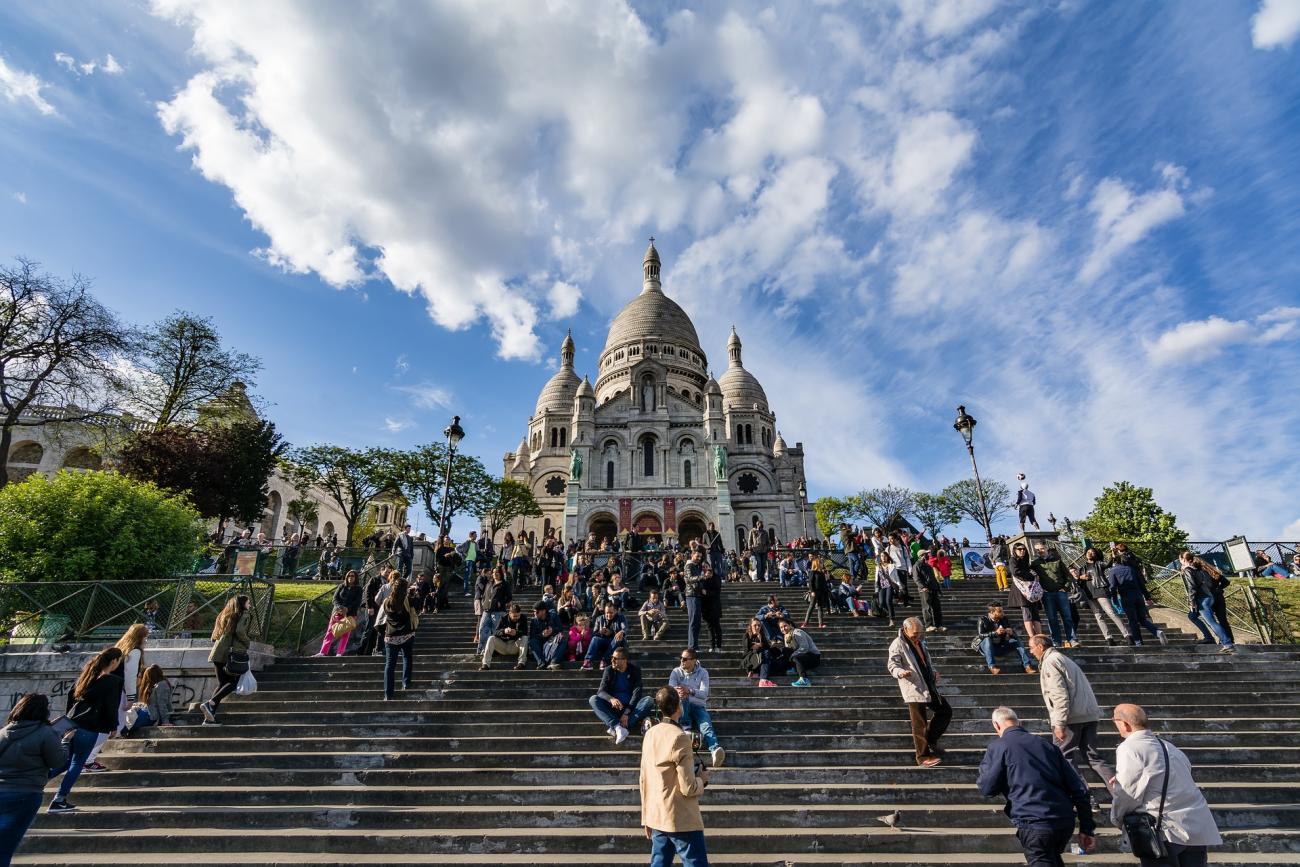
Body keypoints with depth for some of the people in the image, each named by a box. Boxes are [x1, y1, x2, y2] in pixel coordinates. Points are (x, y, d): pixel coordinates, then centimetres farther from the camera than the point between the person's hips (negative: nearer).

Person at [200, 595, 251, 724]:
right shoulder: (245, 614, 0)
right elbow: (240, 631, -16)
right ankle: (210, 703, -19)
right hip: (234, 652, -7)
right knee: (233, 683, -1)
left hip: (218, 653, 7)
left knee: (222, 684, 9)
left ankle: (210, 717, 2)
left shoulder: (224, 615, 22)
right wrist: (248, 642, -2)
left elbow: (214, 637, 22)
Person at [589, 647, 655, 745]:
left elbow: (637, 693, -12)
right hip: (613, 707, 1)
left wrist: (627, 712, -26)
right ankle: (617, 726, -40)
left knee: (649, 700, -28)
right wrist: (611, 699, -32)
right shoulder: (609, 670, 1)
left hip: (631, 707, -1)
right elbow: (601, 691, -9)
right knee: (593, 699, -23)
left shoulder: (635, 670, -2)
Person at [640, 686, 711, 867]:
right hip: (682, 820, -7)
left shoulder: (650, 734, 3)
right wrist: (702, 779, 1)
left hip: (656, 818, 7)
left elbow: (643, 781, 10)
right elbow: (688, 788, -19)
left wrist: (646, 817, 18)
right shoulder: (679, 737, -20)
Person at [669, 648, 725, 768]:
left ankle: (715, 750, -58)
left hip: (698, 706, -1)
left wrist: (689, 690, -30)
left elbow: (704, 693, -12)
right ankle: (686, 727, -35)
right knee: (682, 696, -33)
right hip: (682, 707, 1)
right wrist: (678, 693, -35)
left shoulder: (703, 672, 2)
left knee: (706, 725, -33)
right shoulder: (676, 672, 6)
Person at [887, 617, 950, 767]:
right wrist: (900, 672, -39)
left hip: (930, 686, 8)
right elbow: (892, 664, -18)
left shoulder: (920, 642, 15)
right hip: (914, 689, -8)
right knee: (920, 724, -2)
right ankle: (923, 756, 11)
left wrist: (934, 671, 10)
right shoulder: (898, 645, -12)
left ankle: (931, 739, 29)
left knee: (946, 711, 14)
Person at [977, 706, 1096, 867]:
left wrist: (984, 764, 15)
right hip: (1066, 822, 7)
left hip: (1035, 825, -7)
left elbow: (987, 789, -3)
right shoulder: (1046, 745, 12)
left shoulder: (998, 747, -3)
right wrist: (1086, 829, 15)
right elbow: (1078, 788, 9)